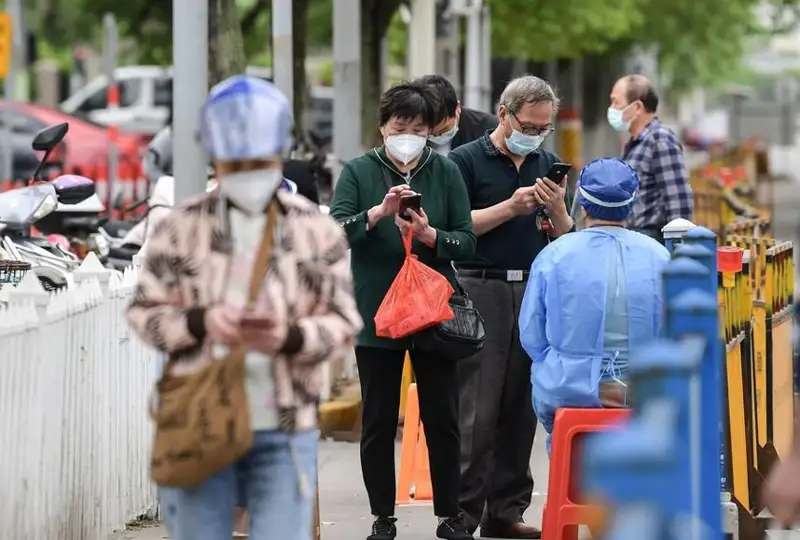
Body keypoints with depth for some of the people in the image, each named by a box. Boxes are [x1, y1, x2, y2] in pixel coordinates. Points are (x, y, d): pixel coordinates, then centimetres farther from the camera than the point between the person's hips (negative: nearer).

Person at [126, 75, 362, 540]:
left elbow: (345, 324, 0)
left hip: (284, 432, 0)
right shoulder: (182, 227, 1)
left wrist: (289, 337, -20)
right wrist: (201, 322, -18)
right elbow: (144, 311, 3)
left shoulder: (318, 231, 1)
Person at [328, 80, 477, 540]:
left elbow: (467, 241, 0)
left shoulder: (446, 173, 4)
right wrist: (379, 212, -25)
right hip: (377, 312, -1)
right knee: (378, 421, 5)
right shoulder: (359, 172, 1)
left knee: (443, 419, 4)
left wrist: (429, 235, -18)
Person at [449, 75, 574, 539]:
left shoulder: (547, 165, 15)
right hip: (482, 290, -5)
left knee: (522, 409, 6)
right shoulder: (466, 161, -1)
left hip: (535, 291, 5)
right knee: (477, 410, -7)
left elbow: (565, 239, 15)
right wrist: (509, 208, -14)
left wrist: (558, 210, -6)